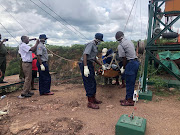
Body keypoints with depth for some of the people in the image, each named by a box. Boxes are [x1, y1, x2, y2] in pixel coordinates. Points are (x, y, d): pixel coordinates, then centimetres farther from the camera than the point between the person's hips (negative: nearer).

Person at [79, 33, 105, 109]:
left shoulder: (95, 46, 19)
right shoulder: (90, 44, -12)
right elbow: (85, 55, -24)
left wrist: (102, 65, 27)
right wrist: (85, 68, -31)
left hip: (90, 65, 10)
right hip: (85, 65, -10)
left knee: (93, 83, 15)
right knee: (89, 84, -6)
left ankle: (93, 99, 29)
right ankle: (90, 102, 3)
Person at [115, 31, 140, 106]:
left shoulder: (120, 46, -10)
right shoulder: (130, 42, 16)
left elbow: (124, 59, -12)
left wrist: (123, 68, 2)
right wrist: (124, 66, 21)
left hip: (131, 64, -9)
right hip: (136, 62, 9)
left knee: (129, 83, 2)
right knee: (131, 83, 16)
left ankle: (130, 101, 13)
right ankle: (128, 98, 29)